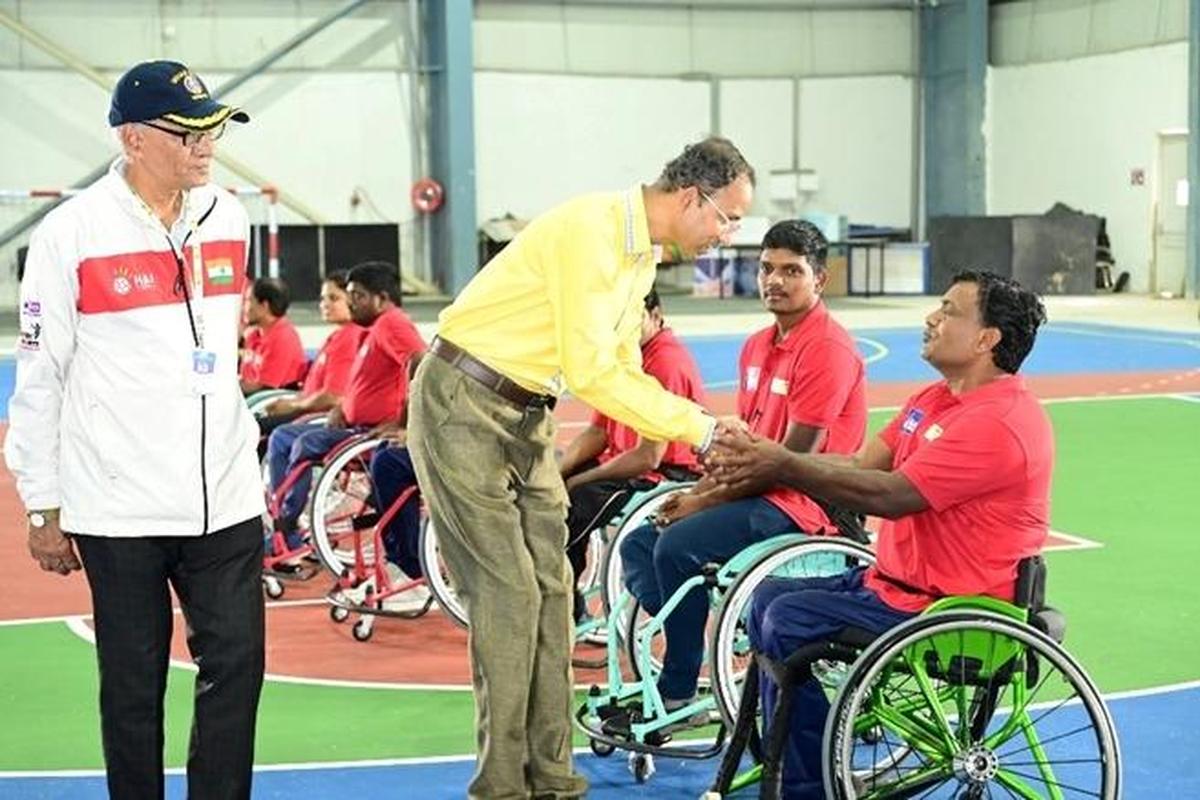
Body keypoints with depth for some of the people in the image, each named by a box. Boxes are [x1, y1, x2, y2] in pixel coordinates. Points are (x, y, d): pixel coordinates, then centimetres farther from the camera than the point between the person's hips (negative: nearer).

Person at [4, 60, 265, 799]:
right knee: (134, 686, 5)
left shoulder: (228, 218, 7)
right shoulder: (73, 233, -8)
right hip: (120, 509, -4)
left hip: (225, 501, 4)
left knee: (237, 667, 3)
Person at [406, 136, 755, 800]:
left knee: (550, 589, 6)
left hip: (527, 417, 9)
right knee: (508, 590, -9)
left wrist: (701, 430, -1)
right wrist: (697, 428, -20)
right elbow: (590, 372, -25)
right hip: (464, 406, -9)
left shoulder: (644, 253, 8)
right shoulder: (592, 229, -22)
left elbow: (624, 371, 13)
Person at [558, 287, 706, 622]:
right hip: (622, 465, 10)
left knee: (573, 503, -25)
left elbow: (647, 457, -22)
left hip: (666, 475, -10)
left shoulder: (667, 362, -18)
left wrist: (577, 481, -17)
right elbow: (597, 432, 13)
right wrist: (556, 472, -3)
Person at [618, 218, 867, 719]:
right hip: (756, 493, 10)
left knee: (678, 546, -25)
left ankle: (679, 693, -13)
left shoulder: (828, 349, -15)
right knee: (638, 545, 3)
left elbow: (793, 458, -19)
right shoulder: (758, 346, 15)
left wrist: (707, 502, -14)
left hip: (799, 504, -10)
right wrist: (697, 492, -1)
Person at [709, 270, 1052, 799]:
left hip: (945, 608, -11)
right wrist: (763, 461, -10)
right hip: (895, 579, 11)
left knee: (790, 623, -17)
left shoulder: (999, 423, -22)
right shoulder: (938, 399, 12)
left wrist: (783, 466, -23)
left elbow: (889, 495, -26)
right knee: (768, 598, 10)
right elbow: (861, 465, 5)